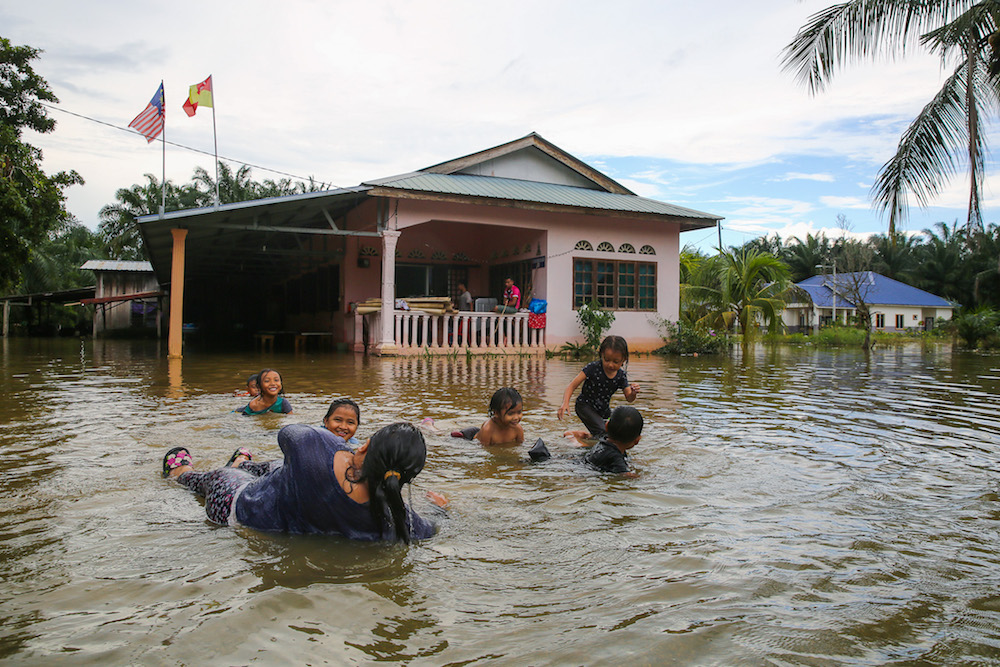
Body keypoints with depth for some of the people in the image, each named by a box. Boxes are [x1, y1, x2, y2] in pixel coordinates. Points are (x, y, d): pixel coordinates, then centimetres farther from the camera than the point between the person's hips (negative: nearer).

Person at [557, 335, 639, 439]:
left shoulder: (621, 375, -11)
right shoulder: (593, 368, -24)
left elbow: (629, 398, -7)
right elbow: (572, 385, -26)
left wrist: (633, 393, -32)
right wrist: (565, 403, -42)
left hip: (604, 408, 6)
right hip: (585, 405, -6)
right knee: (602, 433, -24)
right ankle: (575, 434, -1)